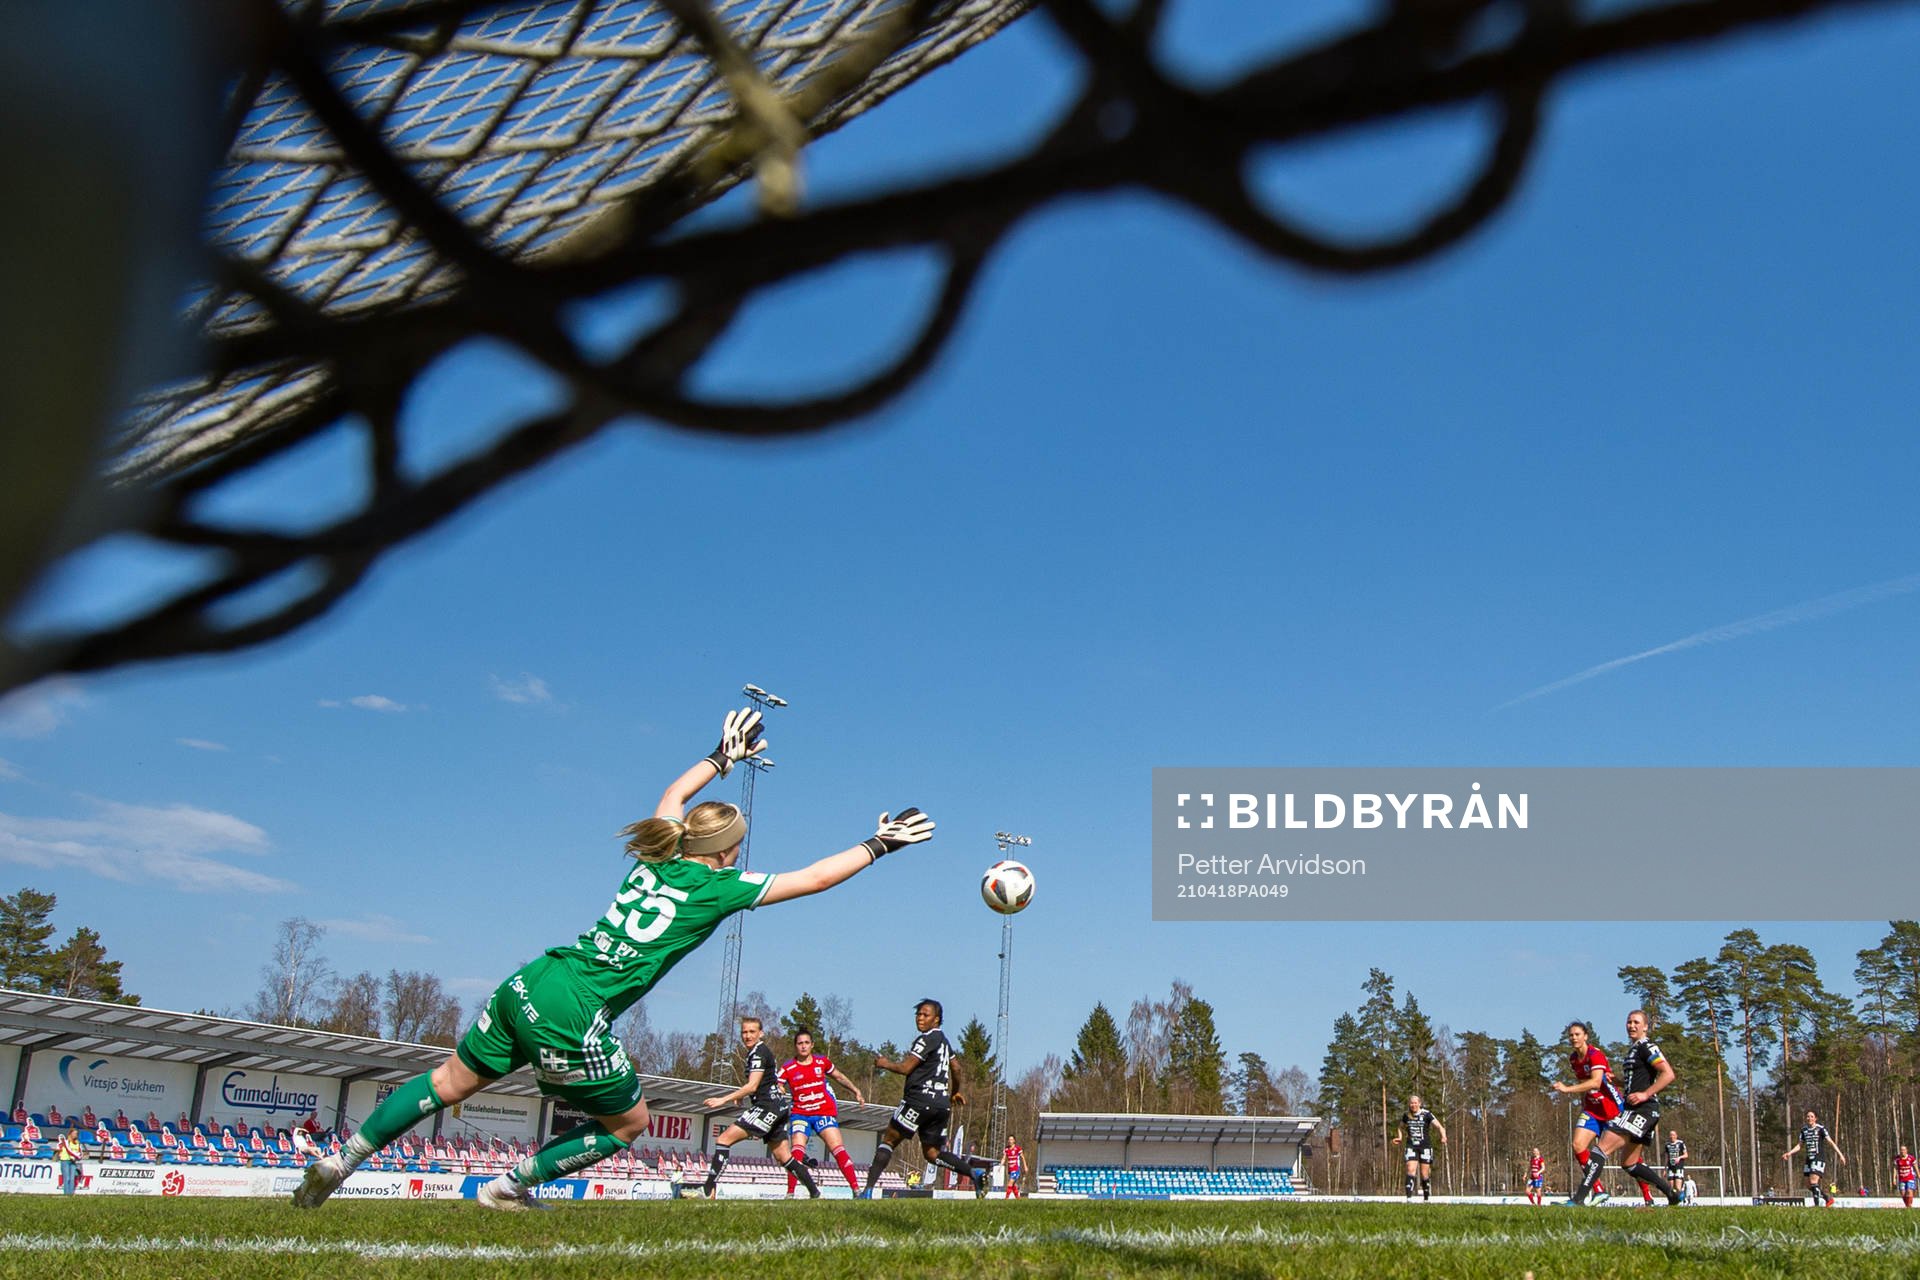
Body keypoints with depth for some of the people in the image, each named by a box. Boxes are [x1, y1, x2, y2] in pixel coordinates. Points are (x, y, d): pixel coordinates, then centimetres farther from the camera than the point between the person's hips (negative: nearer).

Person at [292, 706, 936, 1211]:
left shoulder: (656, 858, 12)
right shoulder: (717, 886, -4)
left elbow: (672, 795, 34)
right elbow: (813, 878, 2)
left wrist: (722, 757, 44)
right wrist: (877, 845, 13)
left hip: (527, 985, 7)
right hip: (573, 1017, -7)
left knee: (453, 1081, 23)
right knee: (630, 1122, 16)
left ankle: (342, 1160, 20)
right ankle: (509, 1188, 18)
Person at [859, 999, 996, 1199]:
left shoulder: (927, 1039, -9)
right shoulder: (943, 1040, 19)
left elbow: (905, 1068, -11)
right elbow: (956, 1069, 31)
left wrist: (885, 1064, 7)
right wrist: (955, 1092, 47)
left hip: (920, 1099, -8)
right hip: (942, 1105, 8)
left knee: (888, 1141, -1)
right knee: (932, 1153, 12)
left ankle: (868, 1191, -8)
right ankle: (974, 1171, -7)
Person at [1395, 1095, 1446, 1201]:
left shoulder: (1427, 1115, -5)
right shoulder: (1406, 1116, 5)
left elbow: (1439, 1127, -10)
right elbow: (1401, 1128, 24)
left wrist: (1443, 1136, -29)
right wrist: (1400, 1138, 6)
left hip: (1425, 1146, -2)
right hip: (1411, 1147, 2)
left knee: (1424, 1174, 3)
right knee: (1410, 1171, -14)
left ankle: (1426, 1198, 20)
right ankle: (1409, 1197, -19)